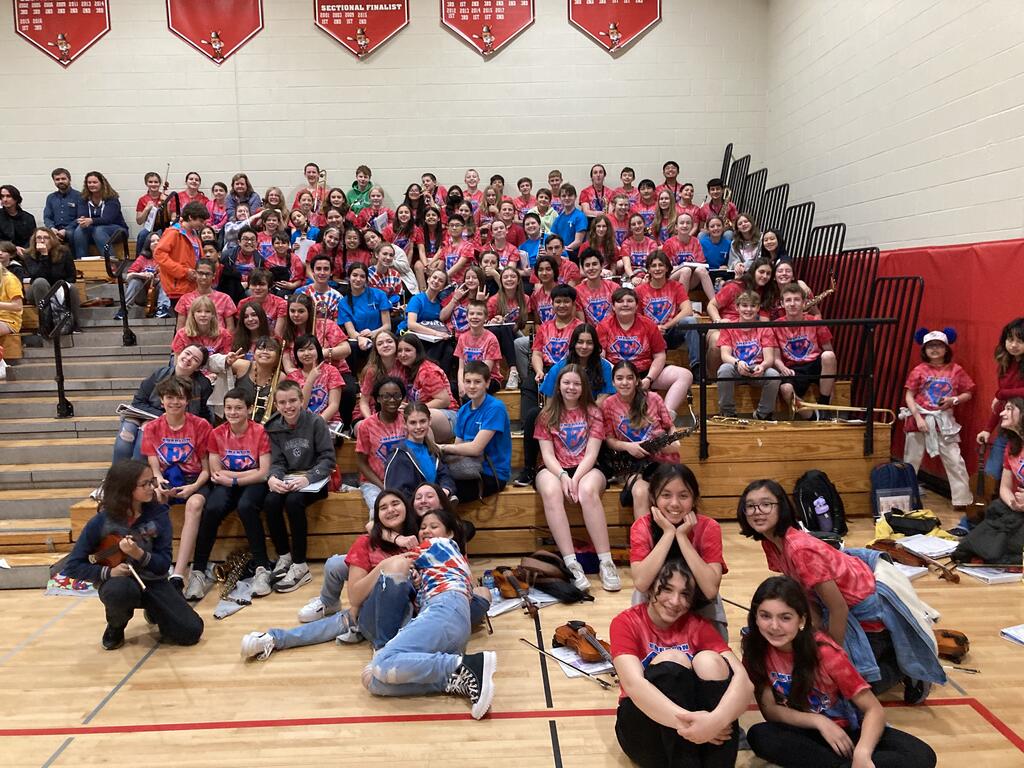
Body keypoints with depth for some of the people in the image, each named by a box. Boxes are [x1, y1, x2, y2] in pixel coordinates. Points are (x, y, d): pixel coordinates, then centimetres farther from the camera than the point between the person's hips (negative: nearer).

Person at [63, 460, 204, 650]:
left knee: (191, 632, -13)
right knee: (121, 591, -41)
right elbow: (72, 566, -6)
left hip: (152, 582, 2)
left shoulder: (158, 513, -9)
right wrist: (108, 572, -20)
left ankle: (153, 611, 20)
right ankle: (116, 627, -4)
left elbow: (164, 564, -9)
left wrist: (139, 554, -28)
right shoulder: (101, 522, -12)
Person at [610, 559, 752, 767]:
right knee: (671, 659, -26)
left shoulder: (698, 625, 0)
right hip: (644, 730, -2)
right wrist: (686, 722, -41)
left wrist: (717, 719, -39)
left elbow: (742, 677, -18)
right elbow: (633, 684, -26)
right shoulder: (626, 623, -7)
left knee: (708, 660, -24)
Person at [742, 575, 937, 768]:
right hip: (805, 731, 1)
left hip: (846, 729, -1)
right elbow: (769, 709, -10)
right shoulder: (756, 648, -16)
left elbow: (874, 709, -21)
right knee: (758, 736, -31)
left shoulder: (824, 651, -22)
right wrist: (818, 721, -24)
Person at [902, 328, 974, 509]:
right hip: (920, 420, 0)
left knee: (954, 461, -2)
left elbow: (968, 393, 6)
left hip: (944, 421, 0)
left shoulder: (955, 370, -1)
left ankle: (962, 500, 9)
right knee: (911, 460, 10)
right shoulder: (919, 370, -3)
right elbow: (909, 395, -4)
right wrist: (918, 417, -13)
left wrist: (954, 400, -14)